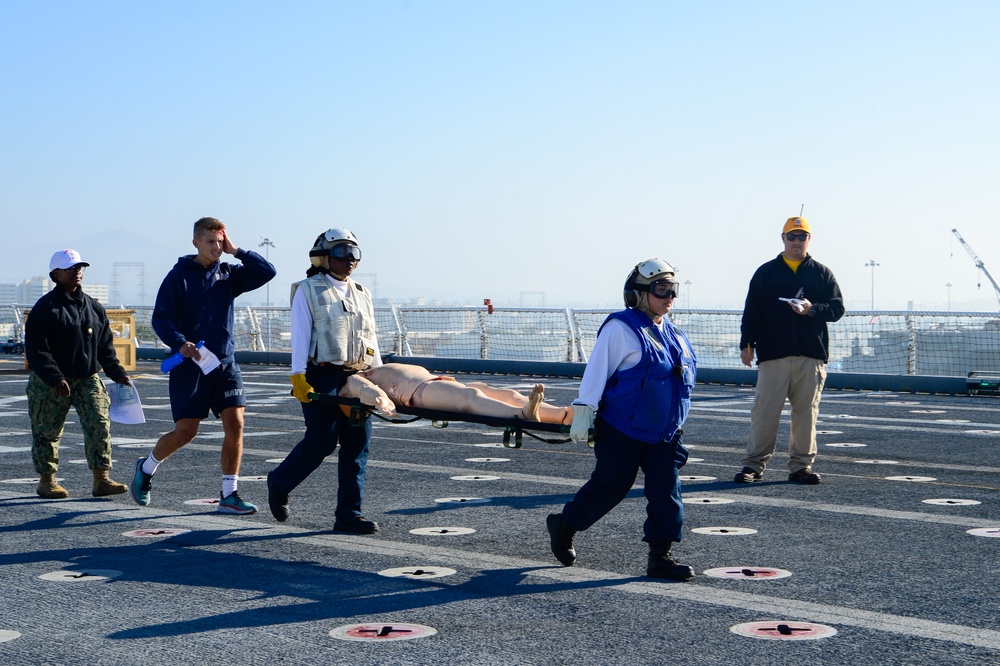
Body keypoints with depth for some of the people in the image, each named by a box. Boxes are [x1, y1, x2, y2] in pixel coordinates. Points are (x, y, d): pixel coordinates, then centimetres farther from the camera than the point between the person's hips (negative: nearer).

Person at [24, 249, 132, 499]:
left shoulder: (94, 308, 10)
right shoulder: (45, 308, -8)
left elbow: (105, 347, 16)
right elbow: (36, 350, -13)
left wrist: (117, 374, 5)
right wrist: (55, 379, -23)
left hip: (87, 378, 4)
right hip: (49, 383, -4)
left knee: (99, 424, -7)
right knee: (47, 431, 4)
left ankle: (101, 479, -5)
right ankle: (47, 480, 18)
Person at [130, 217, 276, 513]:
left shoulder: (228, 274, 9)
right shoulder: (179, 275, -3)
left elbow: (267, 271, 1)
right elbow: (160, 318, -9)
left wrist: (236, 251, -5)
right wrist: (180, 343, -25)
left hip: (225, 363, 4)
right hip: (190, 364, -4)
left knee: (235, 423, -7)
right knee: (186, 431, -1)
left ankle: (229, 494, 0)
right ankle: (146, 468, 26)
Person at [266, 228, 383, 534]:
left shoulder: (362, 295, 19)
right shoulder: (308, 291, 2)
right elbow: (300, 335, -6)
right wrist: (298, 377, -15)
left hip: (358, 378, 6)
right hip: (323, 376, -5)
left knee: (357, 445, -1)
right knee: (321, 442, -9)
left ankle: (348, 514, 3)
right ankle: (279, 483, 17)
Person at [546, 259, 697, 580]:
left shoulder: (672, 333, 11)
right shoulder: (621, 328, -13)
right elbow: (597, 371, -14)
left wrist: (674, 425, 24)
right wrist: (583, 411, -16)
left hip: (664, 433, 7)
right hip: (622, 432, -7)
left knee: (666, 492, 1)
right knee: (608, 487, 4)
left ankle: (660, 556, 7)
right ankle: (563, 525, 26)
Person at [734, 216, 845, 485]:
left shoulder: (822, 273, 13)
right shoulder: (766, 272, 11)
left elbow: (837, 308, 7)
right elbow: (752, 311, 8)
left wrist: (812, 309, -12)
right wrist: (747, 344, 0)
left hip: (811, 354, 1)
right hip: (773, 353, -1)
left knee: (806, 412, 2)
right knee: (765, 410, -4)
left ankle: (801, 465, 10)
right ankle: (754, 464, 3)